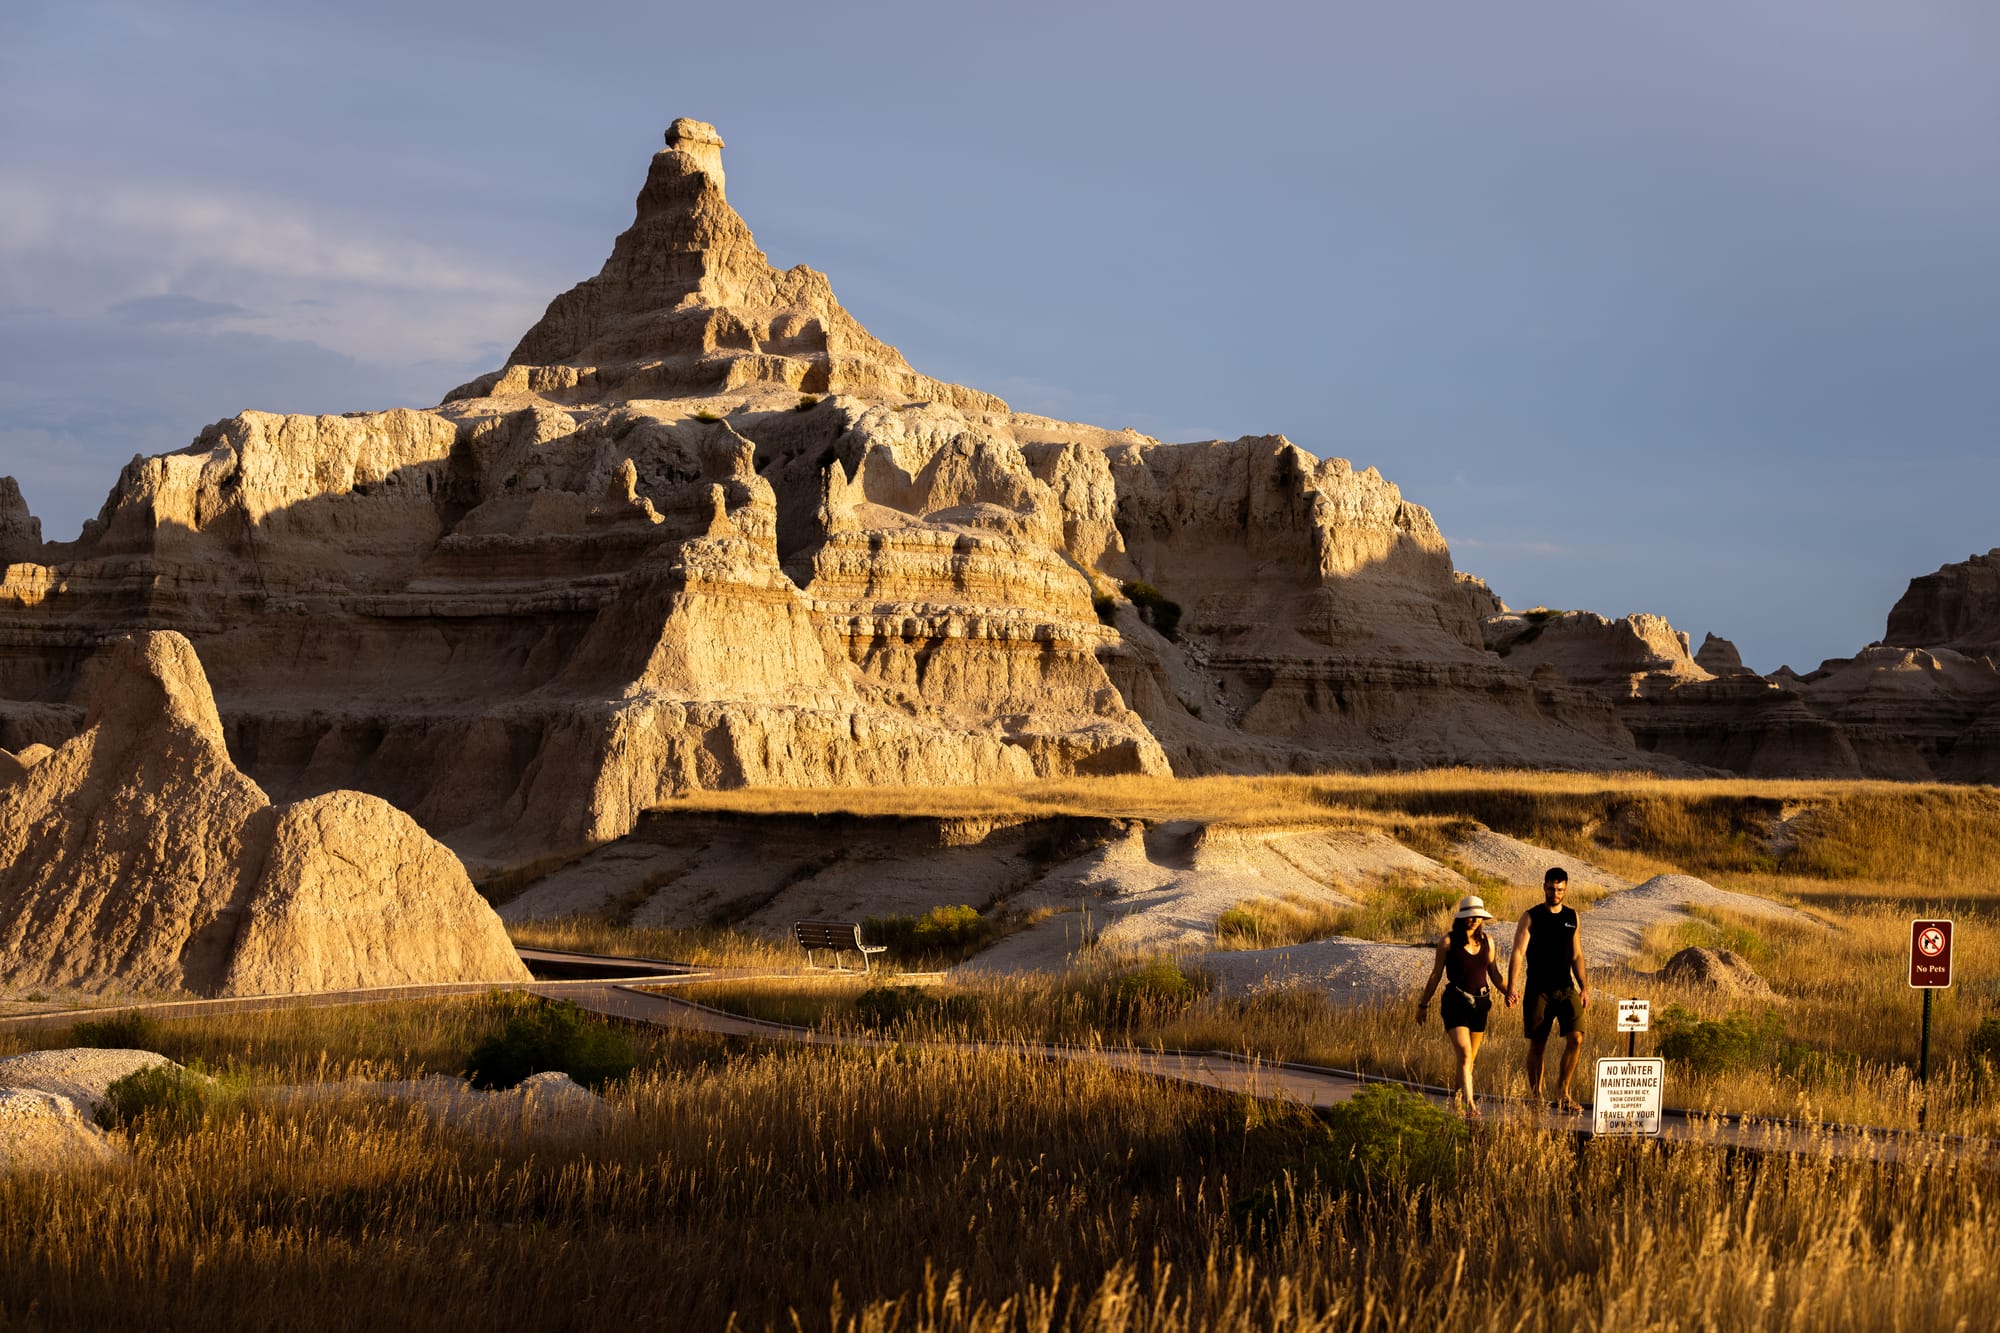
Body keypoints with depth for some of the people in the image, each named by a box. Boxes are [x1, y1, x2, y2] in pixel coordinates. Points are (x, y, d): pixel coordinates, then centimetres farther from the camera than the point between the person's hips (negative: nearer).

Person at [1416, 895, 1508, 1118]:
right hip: (1455, 1002, -5)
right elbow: (1436, 975, 3)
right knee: (1464, 1054, -16)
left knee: (1470, 1058, 12)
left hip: (1479, 1003, 5)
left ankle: (1456, 1094, 32)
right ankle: (1470, 1104, -21)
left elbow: (1494, 973, 14)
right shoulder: (1448, 942, -3)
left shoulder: (1486, 942, 9)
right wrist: (1424, 1003, 7)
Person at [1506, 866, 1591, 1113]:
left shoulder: (1572, 917, 11)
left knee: (1576, 1038, -10)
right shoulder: (1531, 917, -2)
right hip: (1538, 991, -3)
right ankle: (1535, 1097, 12)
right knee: (1537, 1045, 2)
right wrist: (1512, 986, -21)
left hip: (1566, 989, 3)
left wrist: (1584, 987, 11)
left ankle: (1562, 1092, 2)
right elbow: (1518, 952, -10)